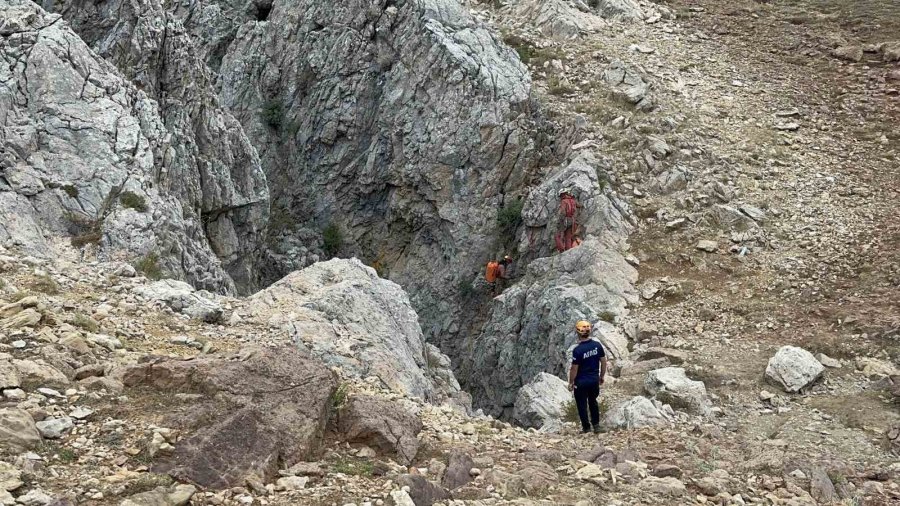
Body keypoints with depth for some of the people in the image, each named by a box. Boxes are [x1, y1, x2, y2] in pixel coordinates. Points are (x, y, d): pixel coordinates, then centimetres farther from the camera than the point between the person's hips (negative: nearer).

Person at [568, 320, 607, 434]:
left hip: (581, 382, -5)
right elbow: (603, 362, 1)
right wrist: (602, 376, 15)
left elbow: (574, 369, -17)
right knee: (593, 402, 25)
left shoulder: (577, 350, -23)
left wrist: (571, 382, -2)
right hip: (594, 380, 5)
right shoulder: (597, 345, -8)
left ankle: (586, 427, 21)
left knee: (582, 405, 12)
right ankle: (596, 424, 26)